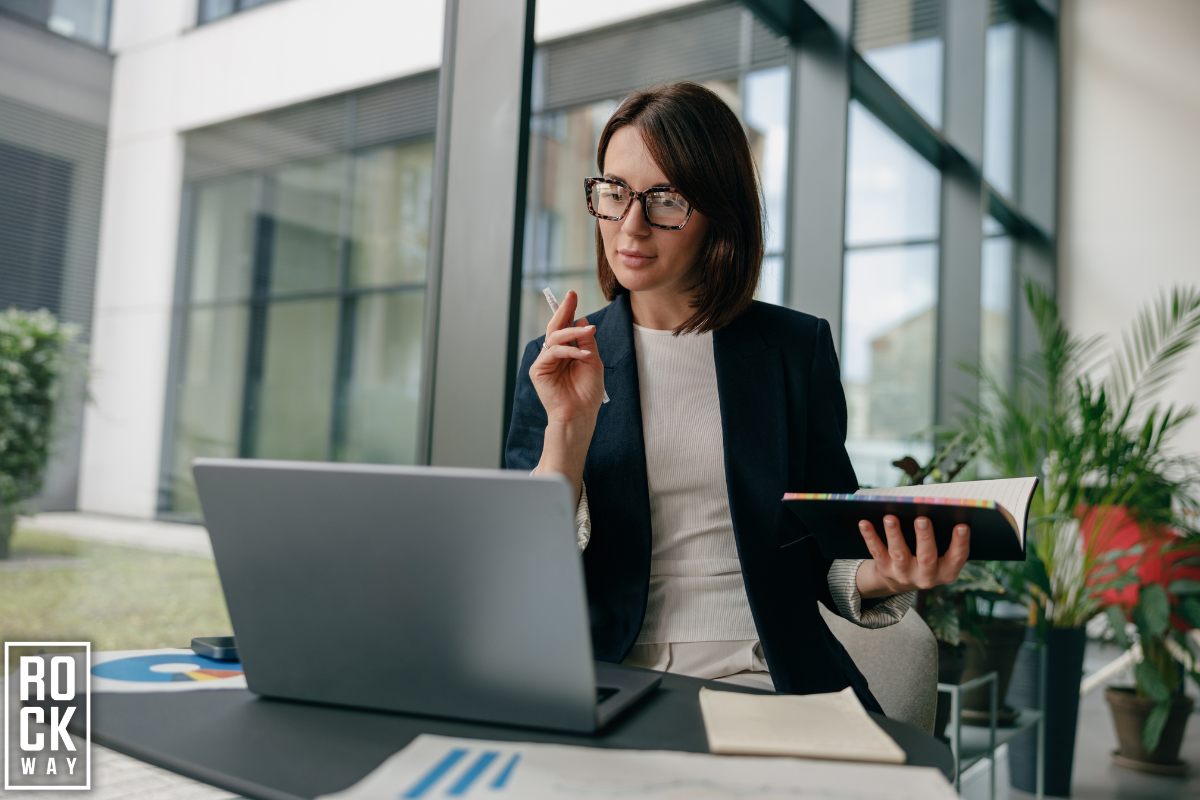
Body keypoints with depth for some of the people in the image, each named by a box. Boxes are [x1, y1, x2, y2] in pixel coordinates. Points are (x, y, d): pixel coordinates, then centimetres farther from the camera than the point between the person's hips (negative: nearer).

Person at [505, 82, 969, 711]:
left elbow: (830, 549, 10)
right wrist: (569, 427, -13)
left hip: (774, 683, 0)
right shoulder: (552, 364, 7)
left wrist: (877, 578, -13)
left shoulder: (798, 348, 7)